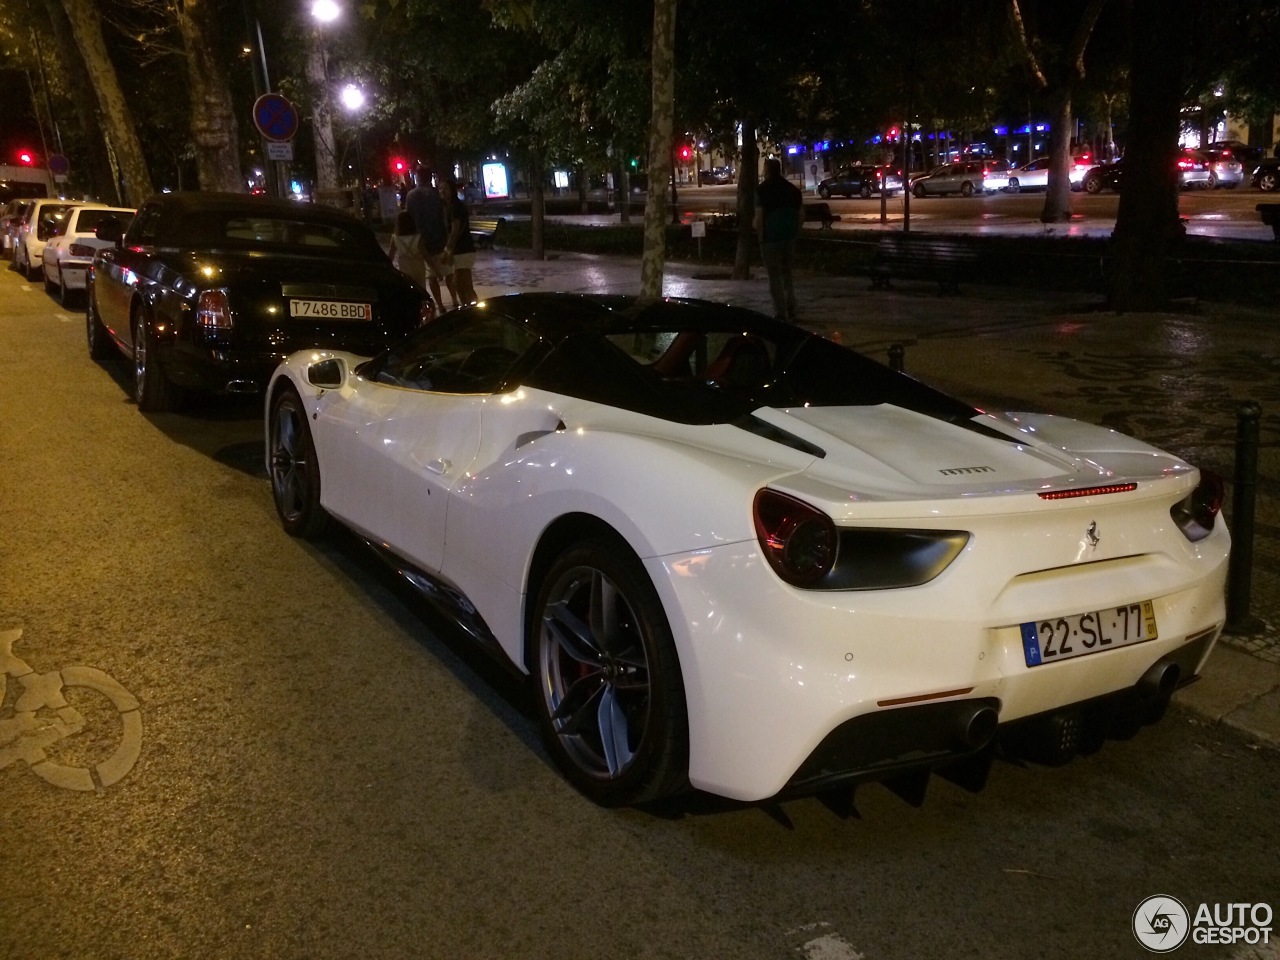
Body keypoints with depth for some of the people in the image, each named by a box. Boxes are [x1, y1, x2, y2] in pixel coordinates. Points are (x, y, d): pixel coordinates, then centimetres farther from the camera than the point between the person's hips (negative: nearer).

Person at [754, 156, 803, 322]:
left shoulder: (762, 190, -9)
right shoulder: (792, 189, 7)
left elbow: (759, 217, -15)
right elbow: (801, 214, 7)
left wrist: (760, 236, -3)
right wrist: (794, 231, 16)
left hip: (771, 238, -5)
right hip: (789, 237, 5)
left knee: (775, 277, 2)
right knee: (787, 275, 18)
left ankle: (781, 314, 2)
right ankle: (791, 313, 18)